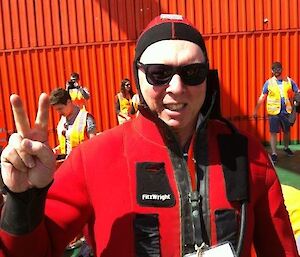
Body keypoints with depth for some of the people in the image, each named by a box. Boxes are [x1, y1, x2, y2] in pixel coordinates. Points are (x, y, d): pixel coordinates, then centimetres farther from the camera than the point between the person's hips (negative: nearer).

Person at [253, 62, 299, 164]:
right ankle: (274, 153, 6)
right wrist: (256, 110, 0)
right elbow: (262, 97, 3)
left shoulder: (289, 81, 3)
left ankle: (286, 148, 39)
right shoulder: (269, 82, 0)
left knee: (287, 131, 16)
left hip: (286, 111, 2)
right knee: (273, 132, -1)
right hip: (274, 112, -2)